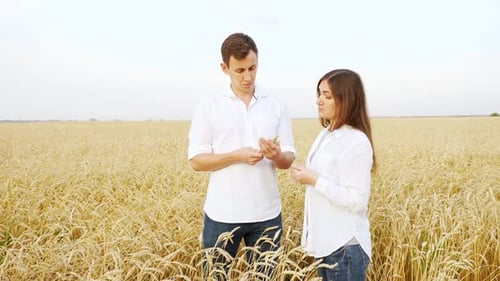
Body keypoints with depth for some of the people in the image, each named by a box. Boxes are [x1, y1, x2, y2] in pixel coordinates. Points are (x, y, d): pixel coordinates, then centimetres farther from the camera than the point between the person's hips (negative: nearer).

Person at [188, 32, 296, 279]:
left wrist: (277, 156, -19)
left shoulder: (276, 106, 4)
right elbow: (196, 160, -4)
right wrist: (237, 156, -18)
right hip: (222, 214, -1)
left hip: (267, 214, 2)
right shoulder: (208, 106, -2)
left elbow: (288, 159, 4)